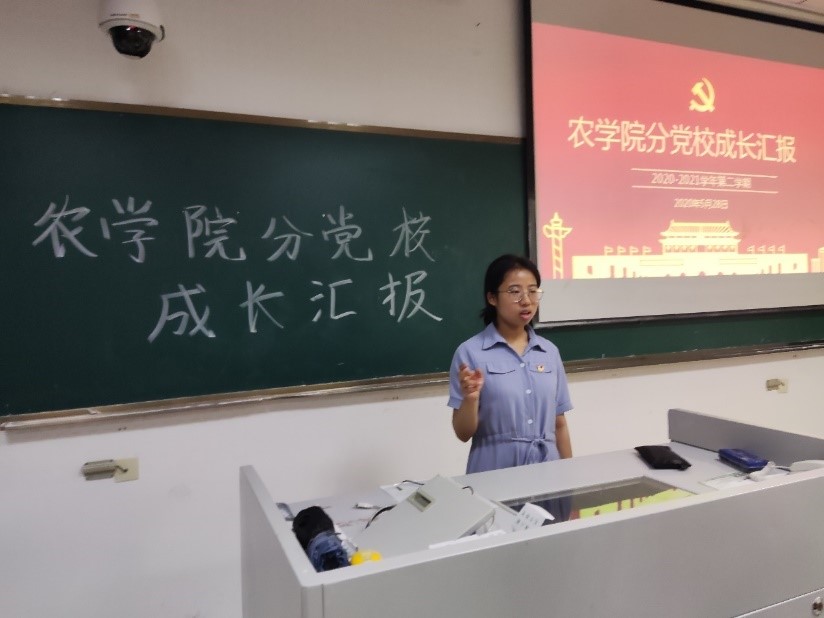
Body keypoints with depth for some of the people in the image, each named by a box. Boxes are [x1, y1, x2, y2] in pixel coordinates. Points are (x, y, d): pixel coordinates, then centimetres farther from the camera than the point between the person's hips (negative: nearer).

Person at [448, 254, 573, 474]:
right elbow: (463, 433, -8)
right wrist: (470, 398, -25)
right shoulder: (470, 353, -10)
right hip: (495, 471, -4)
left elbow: (560, 424, 10)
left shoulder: (550, 351, 4)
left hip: (546, 468, 4)